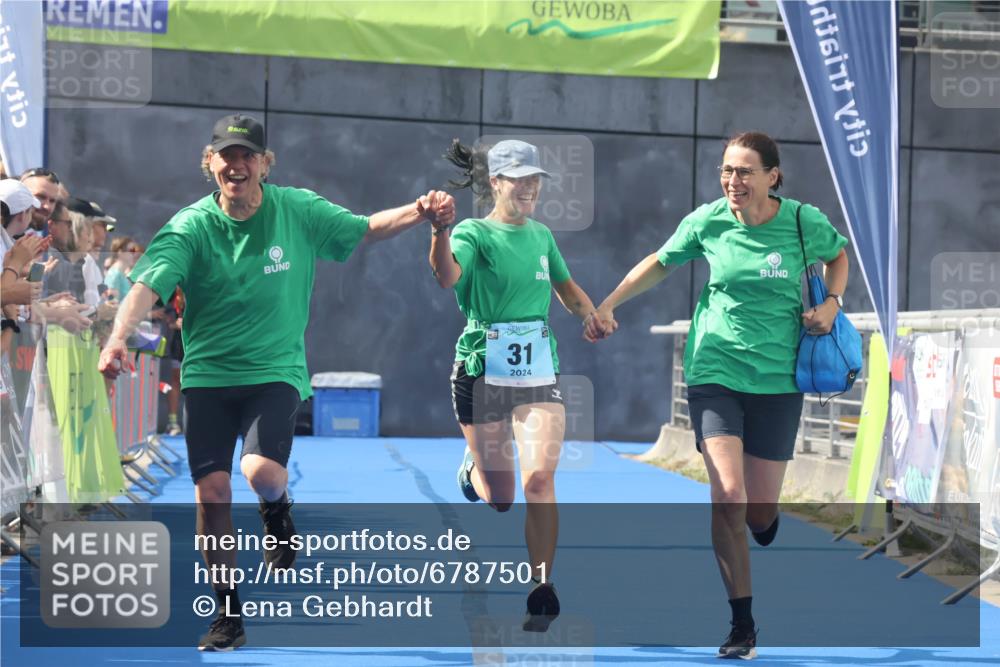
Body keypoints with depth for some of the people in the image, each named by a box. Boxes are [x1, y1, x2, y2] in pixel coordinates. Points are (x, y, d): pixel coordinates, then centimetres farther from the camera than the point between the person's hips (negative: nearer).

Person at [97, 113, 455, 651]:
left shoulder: (298, 210, -2)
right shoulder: (190, 227, -6)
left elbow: (368, 228, 6)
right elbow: (148, 285, -18)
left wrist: (420, 212, -12)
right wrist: (118, 338, -36)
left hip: (275, 370, -1)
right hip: (207, 374, 1)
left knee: (262, 472, -25)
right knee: (211, 491, -3)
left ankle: (278, 515, 15)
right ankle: (228, 614, 16)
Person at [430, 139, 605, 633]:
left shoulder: (541, 235, 9)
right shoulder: (474, 233, -8)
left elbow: (566, 288, 27)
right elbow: (448, 277, -30)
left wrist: (593, 315, 8)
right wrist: (440, 230, -49)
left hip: (539, 370, 3)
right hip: (483, 372, -3)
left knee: (539, 479, -14)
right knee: (499, 498, 8)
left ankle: (542, 591, -5)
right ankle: (474, 465, 45)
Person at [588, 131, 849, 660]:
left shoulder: (805, 222, -7)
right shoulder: (708, 221, -5)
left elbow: (838, 254, 15)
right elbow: (661, 263, 12)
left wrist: (831, 303, -2)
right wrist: (607, 305, 5)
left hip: (778, 379, 0)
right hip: (715, 372, 0)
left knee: (760, 513, 2)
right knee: (727, 497, -14)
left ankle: (764, 518, 43)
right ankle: (742, 625, -2)